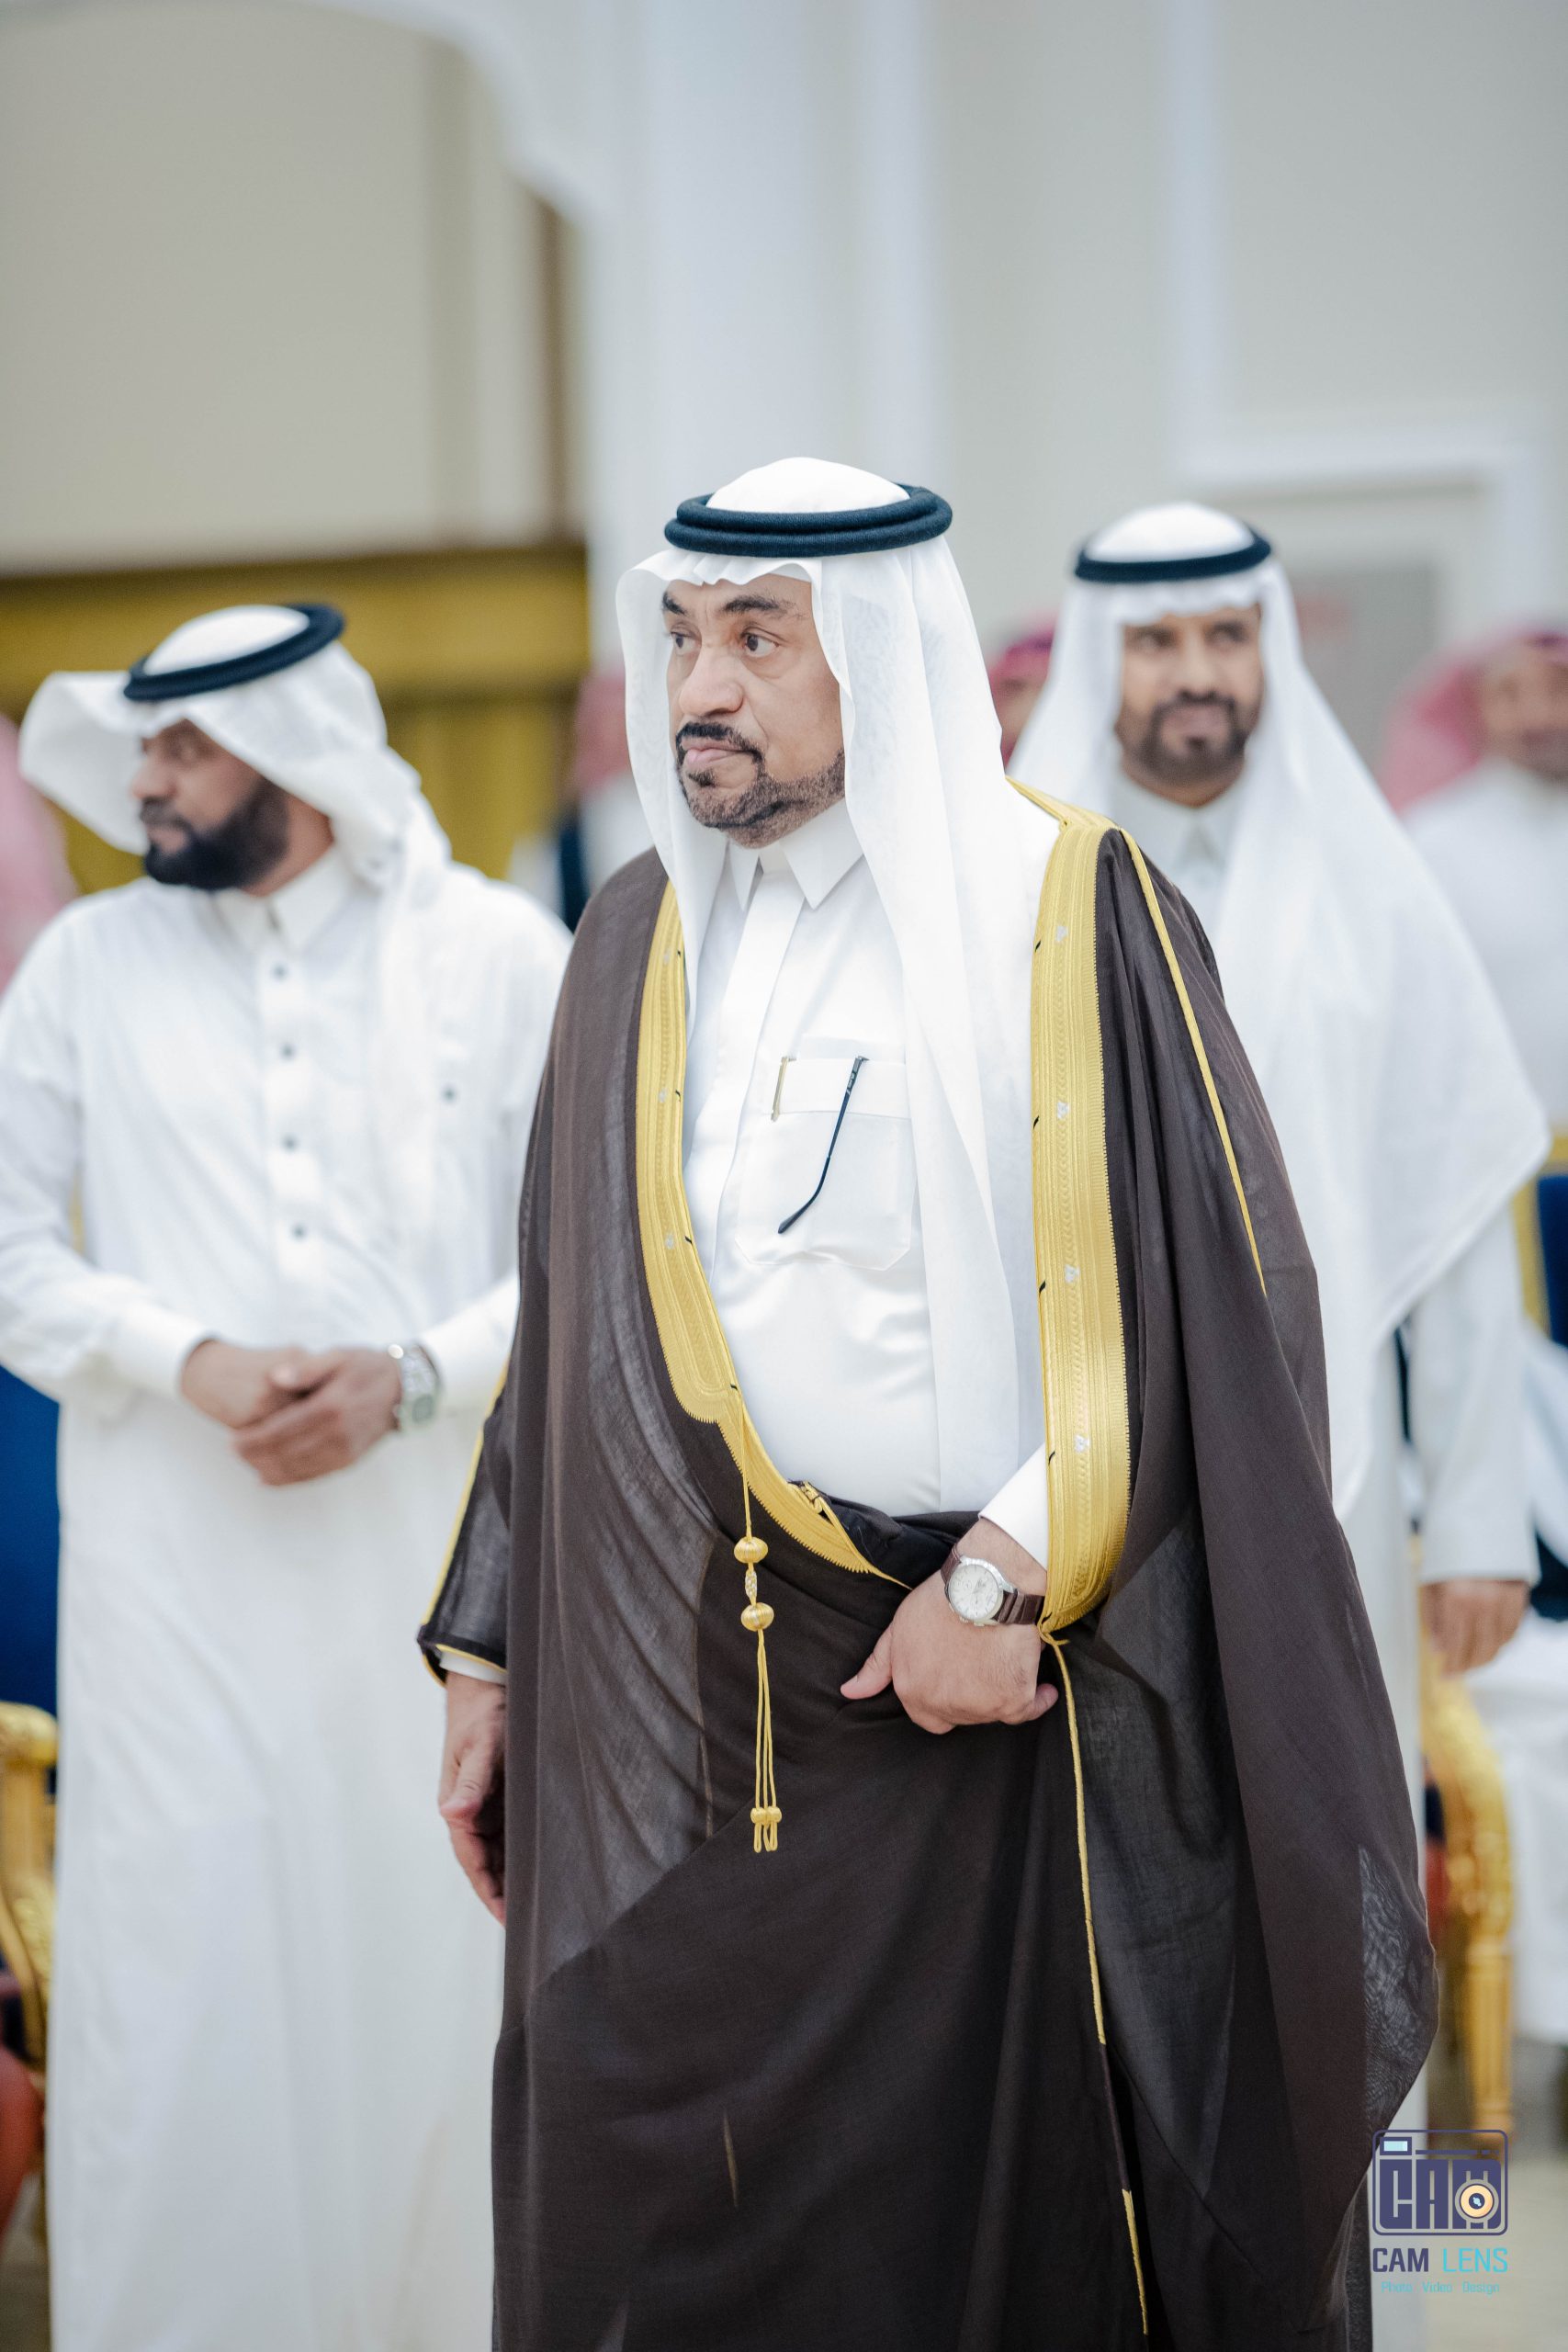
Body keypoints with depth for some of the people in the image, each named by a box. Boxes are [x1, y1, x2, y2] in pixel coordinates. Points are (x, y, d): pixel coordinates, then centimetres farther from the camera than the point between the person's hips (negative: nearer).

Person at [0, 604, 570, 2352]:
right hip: (179, 1568, 0)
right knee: (179, 1977, -3)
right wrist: (191, 1364, -11)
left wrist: (407, 1380, -12)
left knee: (438, 1962, 5)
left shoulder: (499, 952, 5)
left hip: (440, 1540, 0)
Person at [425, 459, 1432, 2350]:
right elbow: (567, 1331, 15)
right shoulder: (635, 939, 11)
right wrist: (489, 1656, 13)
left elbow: (1208, 1301, -10)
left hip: (988, 1710, -5)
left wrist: (1007, 1579, -16)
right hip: (672, 1731, 5)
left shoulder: (1067, 918, -6)